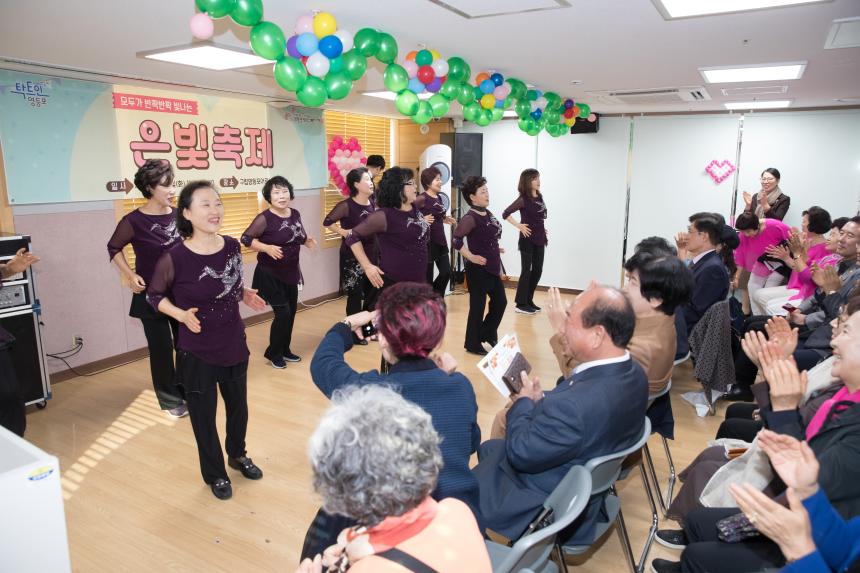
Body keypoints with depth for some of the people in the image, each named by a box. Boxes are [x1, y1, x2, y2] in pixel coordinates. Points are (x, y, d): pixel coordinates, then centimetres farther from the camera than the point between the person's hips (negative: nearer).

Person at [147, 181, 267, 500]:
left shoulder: (232, 247, -8)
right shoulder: (174, 258, -23)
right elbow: (154, 296, -6)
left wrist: (246, 295, -6)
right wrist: (182, 315, -22)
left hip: (235, 346, 5)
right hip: (197, 353, -4)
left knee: (238, 406, 23)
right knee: (204, 417, 14)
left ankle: (238, 455, 52)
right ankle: (215, 474, 40)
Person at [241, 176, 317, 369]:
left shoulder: (295, 214, 0)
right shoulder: (264, 218, -18)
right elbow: (245, 239, -17)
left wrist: (307, 241, -6)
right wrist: (267, 248, -30)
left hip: (291, 272, 7)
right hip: (270, 274, -7)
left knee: (291, 311, 13)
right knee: (283, 312, -8)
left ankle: (284, 350, 31)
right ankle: (273, 353, 14)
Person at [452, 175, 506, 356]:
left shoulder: (488, 214, 9)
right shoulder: (470, 218, -18)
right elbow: (456, 240, -26)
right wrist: (471, 257, -22)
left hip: (492, 268, 9)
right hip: (478, 270, -9)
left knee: (500, 302, 15)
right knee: (478, 306, 3)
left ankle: (488, 334, 34)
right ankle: (473, 344, 18)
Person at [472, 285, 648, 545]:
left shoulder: (576, 404, -42)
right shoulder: (632, 372, -13)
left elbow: (520, 452, -25)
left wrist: (524, 402, -10)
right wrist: (540, 400, -7)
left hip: (546, 508, -9)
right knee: (488, 448, 28)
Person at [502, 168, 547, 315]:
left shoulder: (540, 197, 9)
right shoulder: (523, 199, -12)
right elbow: (505, 214, -14)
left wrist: (543, 232, 13)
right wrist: (519, 226, -16)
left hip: (539, 239, 7)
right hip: (527, 240, -7)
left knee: (537, 270, 11)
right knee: (526, 271, -2)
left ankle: (529, 300, 22)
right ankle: (521, 304, 6)